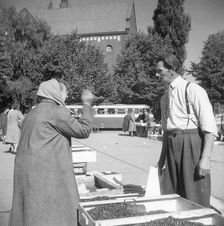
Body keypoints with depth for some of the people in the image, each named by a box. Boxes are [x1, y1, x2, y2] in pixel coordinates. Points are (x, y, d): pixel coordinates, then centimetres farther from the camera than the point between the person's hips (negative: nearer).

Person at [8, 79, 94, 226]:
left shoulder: (34, 113, 19)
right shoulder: (56, 110, -10)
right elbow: (83, 131, -9)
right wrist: (87, 105, -1)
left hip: (28, 171, 9)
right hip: (47, 172, -9)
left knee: (31, 213, 13)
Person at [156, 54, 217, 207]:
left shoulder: (193, 90, -7)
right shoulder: (165, 97, 15)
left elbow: (210, 128, -12)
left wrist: (205, 158, -18)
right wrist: (162, 158, 22)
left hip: (191, 143, -7)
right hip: (172, 146, 7)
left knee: (195, 197, -1)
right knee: (171, 195, 11)